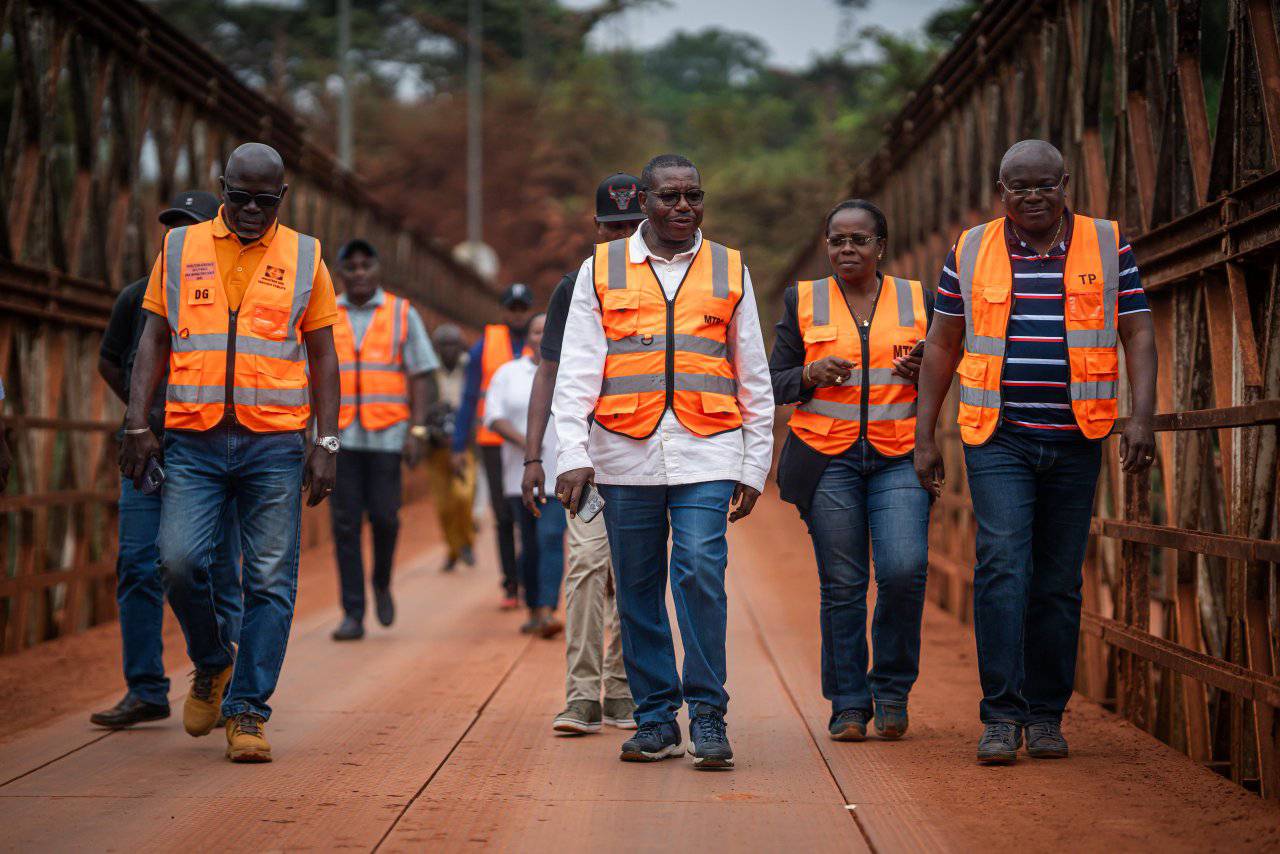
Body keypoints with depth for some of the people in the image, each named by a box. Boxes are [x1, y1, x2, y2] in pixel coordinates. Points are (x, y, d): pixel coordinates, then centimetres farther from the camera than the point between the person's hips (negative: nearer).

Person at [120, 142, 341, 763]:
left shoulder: (304, 258, 9)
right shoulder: (180, 249, 10)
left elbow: (322, 356, 11)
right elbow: (153, 339, 11)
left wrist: (326, 443, 3)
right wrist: (137, 423, 0)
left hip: (275, 442, 0)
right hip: (193, 440, 0)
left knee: (270, 580, -3)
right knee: (179, 560, -12)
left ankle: (247, 711, 3)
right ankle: (211, 665, 15)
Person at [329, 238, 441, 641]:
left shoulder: (402, 314, 3)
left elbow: (422, 377, 0)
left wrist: (417, 431, -9)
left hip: (386, 436, -1)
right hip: (340, 437, 1)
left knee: (383, 516, -7)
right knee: (345, 523, -3)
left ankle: (382, 581, 23)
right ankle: (352, 614, -1)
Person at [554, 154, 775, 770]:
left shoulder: (730, 272, 12)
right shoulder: (601, 271, 9)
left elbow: (754, 379, 14)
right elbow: (577, 371, 4)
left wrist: (755, 465, 9)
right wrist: (573, 455, -6)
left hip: (706, 450, -1)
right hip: (626, 453, 1)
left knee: (701, 574, -14)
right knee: (638, 589, 4)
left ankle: (708, 716, -4)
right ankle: (656, 718, 14)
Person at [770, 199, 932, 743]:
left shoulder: (916, 300, 10)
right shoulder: (803, 301, 9)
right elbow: (776, 382, 9)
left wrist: (921, 371, -7)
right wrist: (812, 375, -11)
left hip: (899, 458, 0)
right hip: (827, 457, 0)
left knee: (905, 570, -16)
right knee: (841, 585, -2)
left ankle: (892, 688, 4)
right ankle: (848, 706, 8)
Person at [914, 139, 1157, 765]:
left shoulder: (1108, 247, 6)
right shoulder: (971, 251, 6)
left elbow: (1138, 334, 3)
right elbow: (942, 346, 10)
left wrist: (1142, 416, -11)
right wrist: (923, 437, 7)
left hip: (1075, 441, 1)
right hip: (998, 438, -1)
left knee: (1059, 582, 5)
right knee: (1002, 566, -15)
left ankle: (1046, 714, 15)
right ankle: (1002, 716, -13)